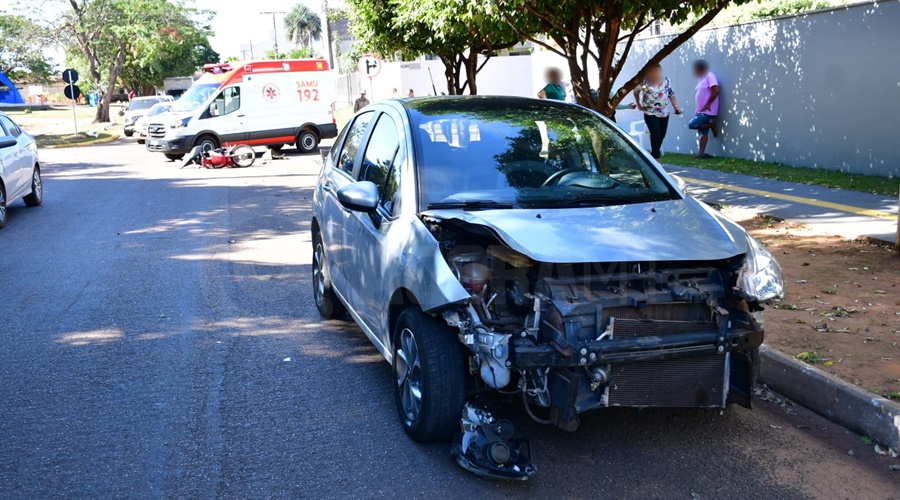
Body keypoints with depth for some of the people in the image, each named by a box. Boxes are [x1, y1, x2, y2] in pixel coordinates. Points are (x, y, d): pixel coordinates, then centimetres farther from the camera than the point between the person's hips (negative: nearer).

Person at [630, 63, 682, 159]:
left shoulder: (666, 80, 2)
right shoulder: (644, 81, -10)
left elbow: (671, 94, 9)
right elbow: (636, 91, 7)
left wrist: (676, 106, 1)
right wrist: (638, 104, 9)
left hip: (664, 113, 4)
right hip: (650, 113, -4)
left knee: (662, 135, 8)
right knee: (656, 134, -13)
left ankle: (654, 154, 28)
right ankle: (656, 157, -6)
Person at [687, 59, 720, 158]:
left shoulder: (710, 76, -11)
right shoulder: (701, 79, 17)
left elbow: (716, 91, -22)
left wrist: (707, 104, -21)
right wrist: (699, 109, 11)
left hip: (707, 111, -9)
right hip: (701, 111, 9)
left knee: (692, 125, -17)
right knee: (703, 132, 6)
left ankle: (712, 125, -2)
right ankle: (701, 153, 5)